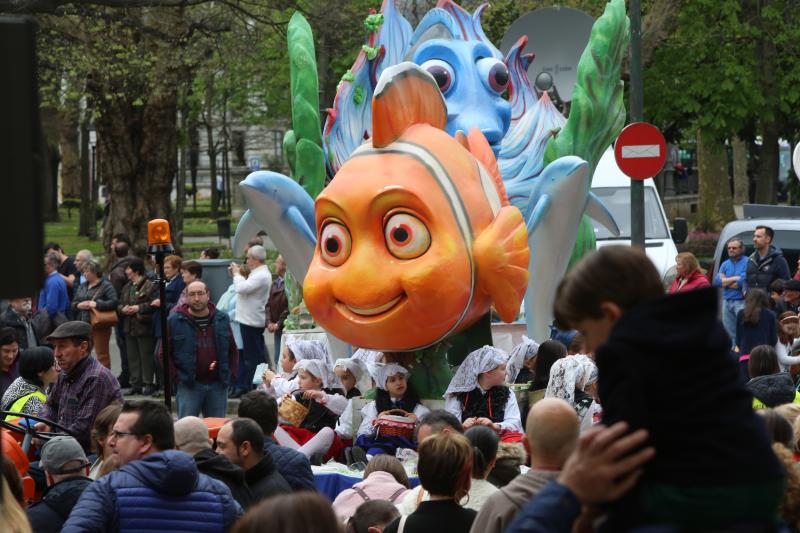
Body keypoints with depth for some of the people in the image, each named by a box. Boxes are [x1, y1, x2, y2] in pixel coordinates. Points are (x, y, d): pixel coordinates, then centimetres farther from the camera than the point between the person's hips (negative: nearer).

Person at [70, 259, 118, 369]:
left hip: (99, 326, -6)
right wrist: (78, 305, -7)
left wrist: (96, 304, -22)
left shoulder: (106, 286, -5)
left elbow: (114, 302, -16)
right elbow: (72, 305, 16)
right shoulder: (81, 287, 16)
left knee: (102, 355, 0)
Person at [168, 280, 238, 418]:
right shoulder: (174, 321, -1)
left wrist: (230, 374, 5)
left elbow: (233, 351, 16)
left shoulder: (222, 320, 8)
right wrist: (175, 376, -7)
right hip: (188, 386, -3)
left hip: (218, 385, 3)